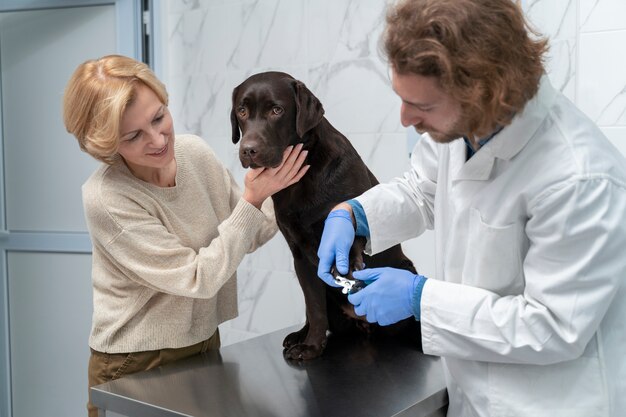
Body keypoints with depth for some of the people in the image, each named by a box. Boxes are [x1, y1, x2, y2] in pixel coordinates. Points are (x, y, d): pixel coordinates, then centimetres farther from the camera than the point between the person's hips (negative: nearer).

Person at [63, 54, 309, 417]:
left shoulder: (194, 150, -8)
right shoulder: (106, 199, -23)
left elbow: (247, 235, 3)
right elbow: (198, 278, -23)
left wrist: (284, 189, -10)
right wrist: (253, 199, -25)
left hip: (206, 344, 5)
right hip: (135, 365, -5)